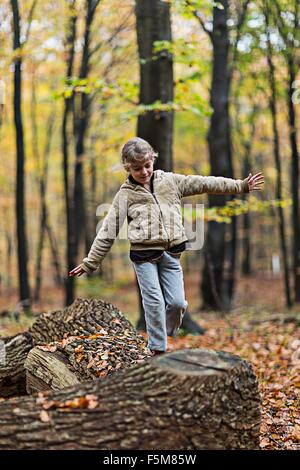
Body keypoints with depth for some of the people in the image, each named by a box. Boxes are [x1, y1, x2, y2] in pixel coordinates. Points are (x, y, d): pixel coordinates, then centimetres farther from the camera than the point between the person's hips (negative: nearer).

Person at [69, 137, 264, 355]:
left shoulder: (170, 181, 11)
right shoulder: (126, 194, 3)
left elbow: (204, 183, 9)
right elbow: (109, 230, 3)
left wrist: (241, 185, 8)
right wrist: (91, 262, 0)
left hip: (170, 253, 3)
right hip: (144, 254, -3)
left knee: (177, 302, 0)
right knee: (154, 302, -6)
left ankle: (165, 333, 25)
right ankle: (158, 349, 5)